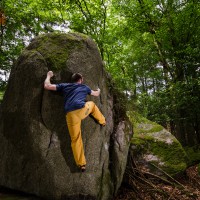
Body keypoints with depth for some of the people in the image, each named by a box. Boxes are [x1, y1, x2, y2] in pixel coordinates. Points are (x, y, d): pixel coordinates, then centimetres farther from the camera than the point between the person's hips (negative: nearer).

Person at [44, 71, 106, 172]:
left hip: (70, 115, 0)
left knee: (75, 139, 10)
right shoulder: (84, 87, 25)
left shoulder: (64, 85, 23)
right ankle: (102, 121, 52)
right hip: (82, 110, 0)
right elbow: (96, 94, 42)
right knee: (92, 104, 35)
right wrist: (98, 90, 66)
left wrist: (49, 76, 38)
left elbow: (47, 86, 19)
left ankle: (81, 164, 12)